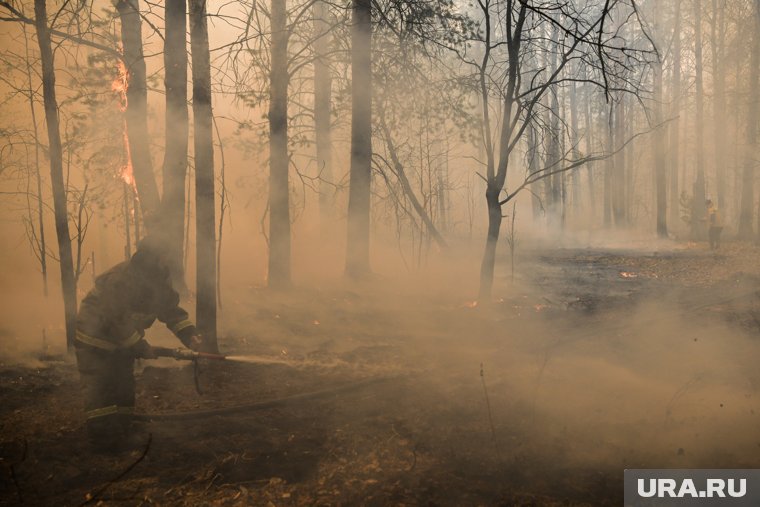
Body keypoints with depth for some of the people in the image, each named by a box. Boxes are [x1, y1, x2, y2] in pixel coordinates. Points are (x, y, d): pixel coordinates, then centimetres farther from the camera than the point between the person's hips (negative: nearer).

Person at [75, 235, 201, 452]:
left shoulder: (160, 280, -6)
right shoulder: (121, 279, -33)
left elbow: (171, 309, -1)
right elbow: (116, 321, -31)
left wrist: (189, 334, -15)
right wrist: (140, 346, -25)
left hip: (121, 337, 9)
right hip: (95, 336, -9)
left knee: (124, 384, 12)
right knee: (101, 387, -7)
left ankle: (122, 430, 23)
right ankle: (103, 437, 0)